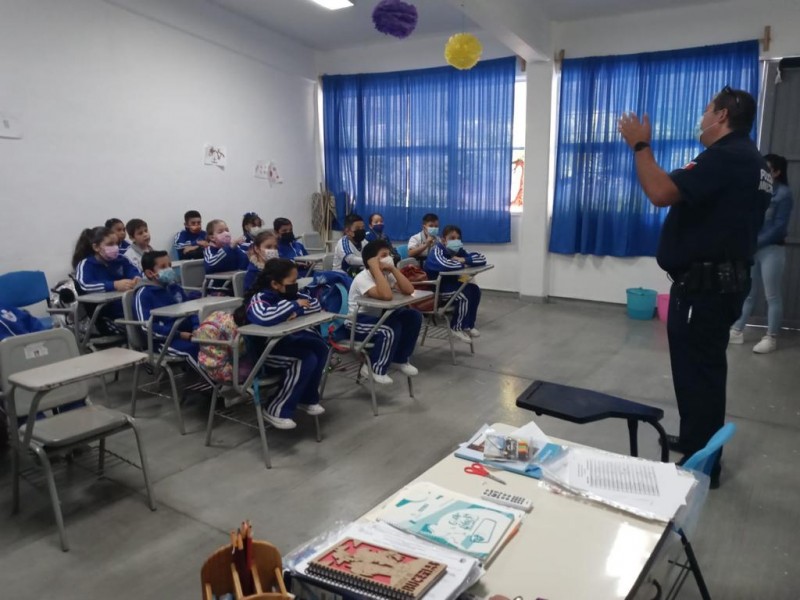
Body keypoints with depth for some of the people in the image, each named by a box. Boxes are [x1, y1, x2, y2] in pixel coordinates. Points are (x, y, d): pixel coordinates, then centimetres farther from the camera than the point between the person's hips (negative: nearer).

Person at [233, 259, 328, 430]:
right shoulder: (259, 299, -23)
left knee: (320, 347, -7)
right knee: (306, 360, -24)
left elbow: (315, 304, 1)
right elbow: (263, 317, -46)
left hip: (284, 341, 8)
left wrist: (298, 311, -20)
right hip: (263, 350, -8)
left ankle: (308, 398, 9)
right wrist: (294, 306, -34)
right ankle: (276, 410, -13)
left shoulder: (287, 294, 1)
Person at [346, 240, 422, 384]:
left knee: (414, 316, -4)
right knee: (391, 330, -32)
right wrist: (376, 268, -33)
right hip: (356, 322, -8)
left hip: (376, 317, 8)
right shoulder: (362, 278, -23)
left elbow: (409, 290, -13)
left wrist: (393, 268, -17)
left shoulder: (387, 275, 0)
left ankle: (401, 359, 11)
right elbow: (386, 295, -40)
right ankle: (374, 368, -9)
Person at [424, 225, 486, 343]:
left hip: (450, 285, 8)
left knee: (474, 290, -6)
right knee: (464, 294, -23)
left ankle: (468, 325, 5)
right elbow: (444, 265, -42)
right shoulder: (437, 249, -19)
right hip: (434, 288, -8)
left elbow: (482, 258, -3)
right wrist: (463, 264, -22)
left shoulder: (459, 251, 2)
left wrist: (463, 260, -20)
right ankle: (457, 328, -5)